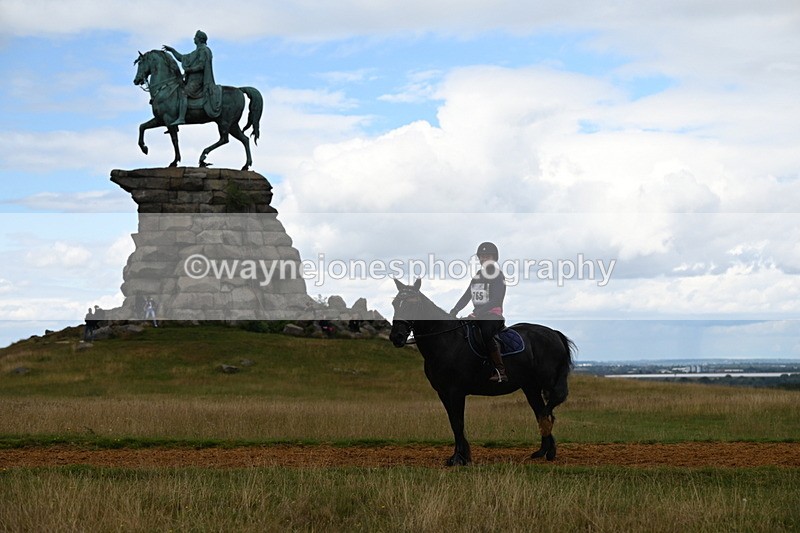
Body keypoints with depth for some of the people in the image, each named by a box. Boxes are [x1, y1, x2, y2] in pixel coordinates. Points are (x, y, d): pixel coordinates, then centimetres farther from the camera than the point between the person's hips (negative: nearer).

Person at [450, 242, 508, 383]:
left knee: (486, 333, -30)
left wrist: (478, 313, -25)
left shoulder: (498, 276, -5)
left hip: (493, 315, -7)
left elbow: (496, 301, -15)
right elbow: (466, 297, 17)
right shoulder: (477, 276, 17)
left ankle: (501, 372, -29)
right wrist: (454, 311, 3)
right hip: (478, 316, 7)